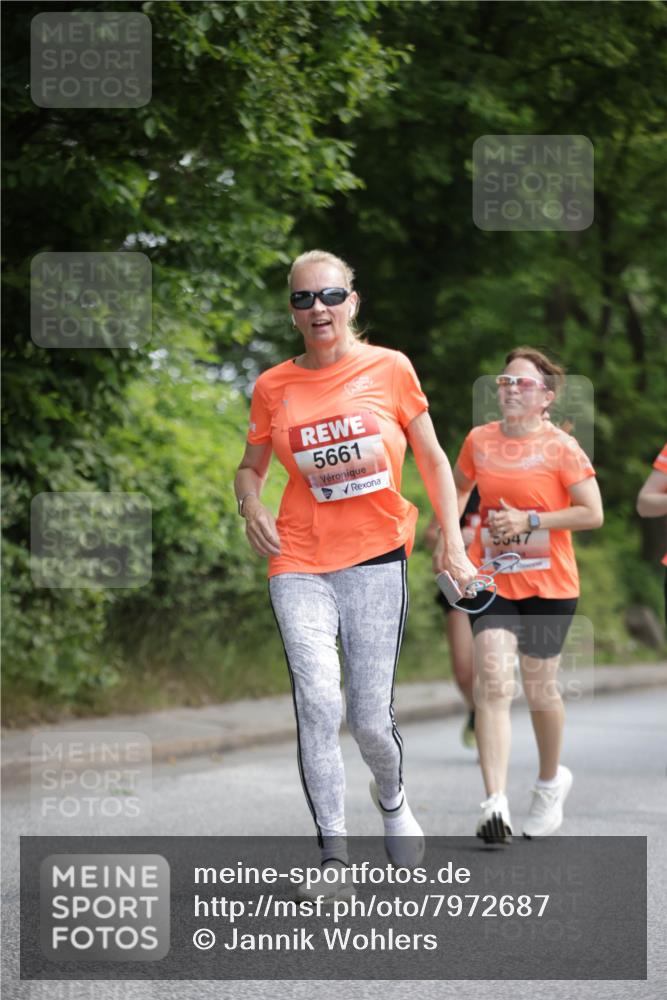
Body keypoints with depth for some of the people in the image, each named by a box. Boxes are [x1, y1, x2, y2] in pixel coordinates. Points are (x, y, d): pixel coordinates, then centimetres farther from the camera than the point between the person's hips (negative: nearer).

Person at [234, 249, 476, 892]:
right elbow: (250, 467, 16)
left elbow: (431, 459, 8)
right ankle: (332, 851, -8)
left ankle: (392, 799, 34)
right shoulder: (274, 386, 4)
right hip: (298, 562, 1)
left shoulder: (390, 369, 1)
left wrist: (452, 542, 2)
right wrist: (251, 506, -6)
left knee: (371, 719, -1)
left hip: (376, 558, -1)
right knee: (318, 703, -17)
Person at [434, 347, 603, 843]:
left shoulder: (561, 447, -9)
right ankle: (496, 805, -19)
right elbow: (459, 488, 23)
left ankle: (551, 780, 38)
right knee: (492, 683, -14)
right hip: (492, 582, 2)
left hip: (549, 585, -2)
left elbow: (592, 513, -11)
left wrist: (529, 521, -17)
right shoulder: (479, 440, 3)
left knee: (540, 688, 9)